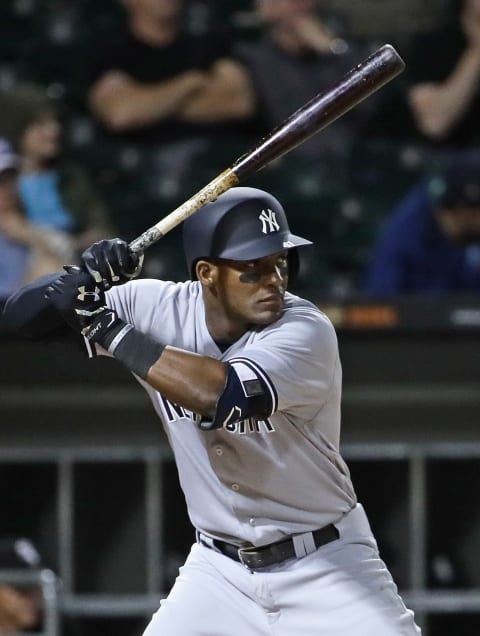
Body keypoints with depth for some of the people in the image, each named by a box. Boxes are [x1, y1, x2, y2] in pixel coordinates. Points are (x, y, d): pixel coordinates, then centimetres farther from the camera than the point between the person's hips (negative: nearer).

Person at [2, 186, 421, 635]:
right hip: (220, 568, 3)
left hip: (327, 565, -3)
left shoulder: (306, 332, -21)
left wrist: (108, 328, -32)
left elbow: (221, 395, -39)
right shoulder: (161, 309, -9)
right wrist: (82, 281, -30)